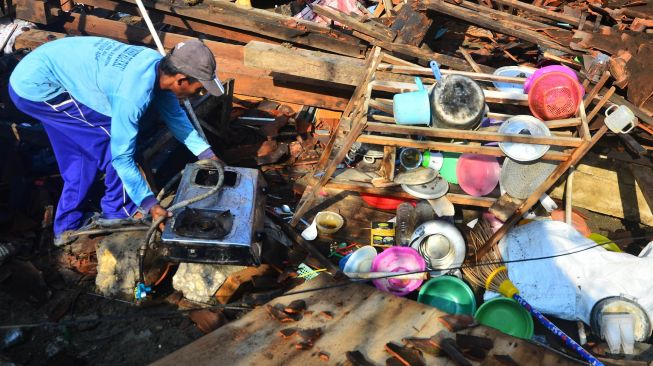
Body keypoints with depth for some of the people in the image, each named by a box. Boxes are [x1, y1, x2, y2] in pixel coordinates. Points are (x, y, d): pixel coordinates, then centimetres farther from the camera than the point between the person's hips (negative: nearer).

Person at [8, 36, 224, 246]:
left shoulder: (159, 64, -7)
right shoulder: (132, 95, -32)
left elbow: (174, 115, 8)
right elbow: (122, 156, -22)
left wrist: (207, 154, 7)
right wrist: (149, 204, -15)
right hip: (35, 87, -9)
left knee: (79, 155, 15)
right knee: (115, 132, -10)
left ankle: (67, 227, 27)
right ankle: (118, 210, 5)